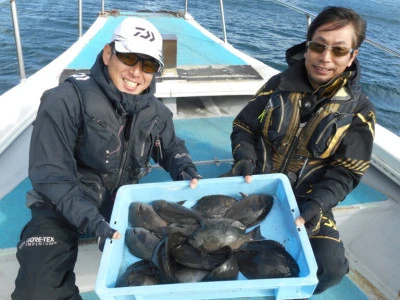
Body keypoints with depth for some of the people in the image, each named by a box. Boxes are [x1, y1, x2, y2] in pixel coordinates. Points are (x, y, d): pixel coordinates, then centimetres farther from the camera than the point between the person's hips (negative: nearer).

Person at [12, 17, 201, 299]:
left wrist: (186, 171, -13)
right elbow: (51, 175, -26)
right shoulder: (65, 101, -22)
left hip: (121, 202, 5)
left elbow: (172, 148, 10)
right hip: (62, 208, -4)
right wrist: (94, 223, -38)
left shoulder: (155, 111, -4)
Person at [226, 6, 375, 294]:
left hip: (306, 199, 0)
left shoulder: (359, 110, -5)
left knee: (330, 267, -17)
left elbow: (345, 172, -5)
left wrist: (317, 205, -22)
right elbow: (243, 126, 3)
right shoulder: (279, 84, -3)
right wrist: (244, 159, -18)